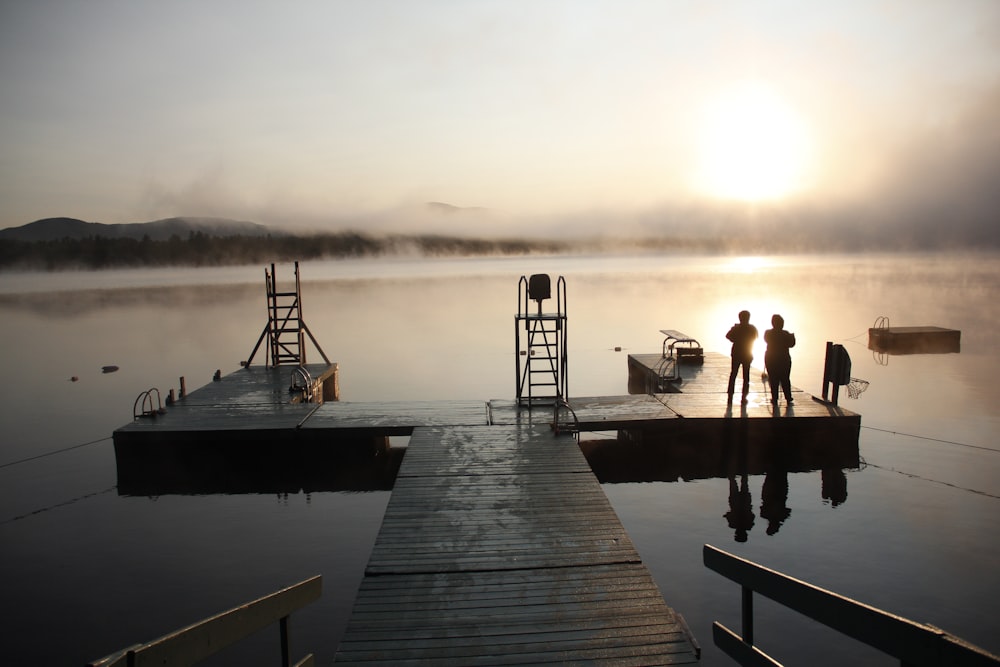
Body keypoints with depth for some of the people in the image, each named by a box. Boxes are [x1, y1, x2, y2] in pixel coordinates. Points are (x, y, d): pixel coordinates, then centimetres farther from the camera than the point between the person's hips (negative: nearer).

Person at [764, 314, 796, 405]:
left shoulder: (768, 333, -7)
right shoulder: (786, 334, -11)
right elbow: (791, 344, -1)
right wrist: (792, 336, 17)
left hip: (770, 359, 0)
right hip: (784, 359, 0)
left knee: (773, 380, 5)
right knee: (785, 379, 9)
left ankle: (775, 399, 3)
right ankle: (788, 399, 8)